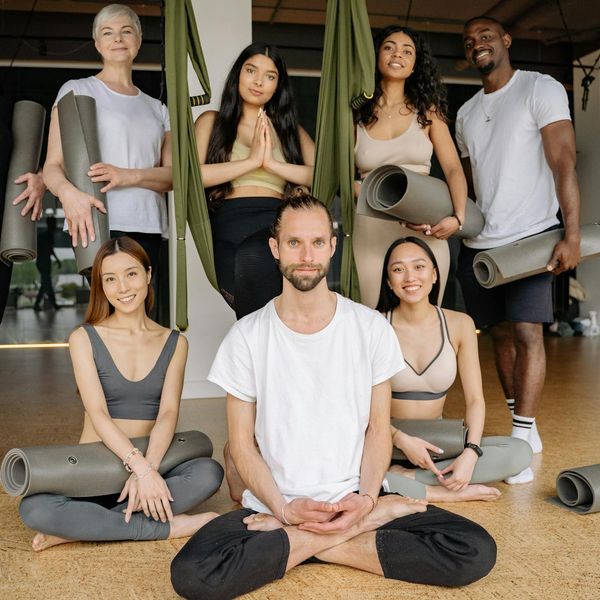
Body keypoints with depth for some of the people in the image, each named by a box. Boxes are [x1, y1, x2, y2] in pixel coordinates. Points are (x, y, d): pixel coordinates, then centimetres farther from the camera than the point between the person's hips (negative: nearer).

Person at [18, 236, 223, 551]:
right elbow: (98, 413, -12)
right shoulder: (84, 338, 0)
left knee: (209, 473, -29)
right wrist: (141, 467, -26)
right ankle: (165, 527, -22)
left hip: (153, 466, 2)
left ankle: (82, 526, -21)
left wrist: (147, 469, -25)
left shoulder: (175, 343, 6)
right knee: (34, 509, -31)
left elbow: (168, 412, -7)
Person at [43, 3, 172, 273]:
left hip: (148, 227, 4)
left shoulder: (156, 108, 22)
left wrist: (129, 176, -11)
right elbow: (52, 165, 2)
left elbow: (172, 175, 10)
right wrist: (68, 191, -22)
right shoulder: (76, 90, 10)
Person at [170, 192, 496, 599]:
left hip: (354, 499, 1)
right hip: (274, 506, 0)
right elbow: (242, 444, 0)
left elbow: (378, 429, 3)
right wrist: (284, 508, -15)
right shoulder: (247, 336, -2)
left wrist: (366, 498, -13)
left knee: (476, 552, -19)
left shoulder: (371, 328, -1)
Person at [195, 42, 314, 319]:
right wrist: (252, 160, -2)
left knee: (253, 257, -37)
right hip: (229, 224, -1)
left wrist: (272, 163, -2)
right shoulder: (212, 121, 20)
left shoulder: (289, 128, 26)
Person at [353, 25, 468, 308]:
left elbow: (453, 169, 2)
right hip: (371, 230, -1)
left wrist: (458, 216, -16)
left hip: (426, 232, 1)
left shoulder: (427, 111, 9)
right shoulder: (356, 114, 6)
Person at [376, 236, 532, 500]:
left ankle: (407, 477, -18)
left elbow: (475, 399, -2)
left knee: (520, 452, -18)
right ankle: (450, 494, -19)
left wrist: (471, 452, -17)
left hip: (439, 443, 4)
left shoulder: (459, 324, -1)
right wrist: (400, 439, -24)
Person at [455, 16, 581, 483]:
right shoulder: (466, 113, 16)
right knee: (501, 333, 7)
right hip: (478, 242, 6)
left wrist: (572, 235, -18)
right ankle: (524, 430, 18)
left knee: (527, 331, -12)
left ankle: (522, 438, -7)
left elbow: (564, 163, -10)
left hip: (530, 235, -6)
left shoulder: (541, 89, -2)